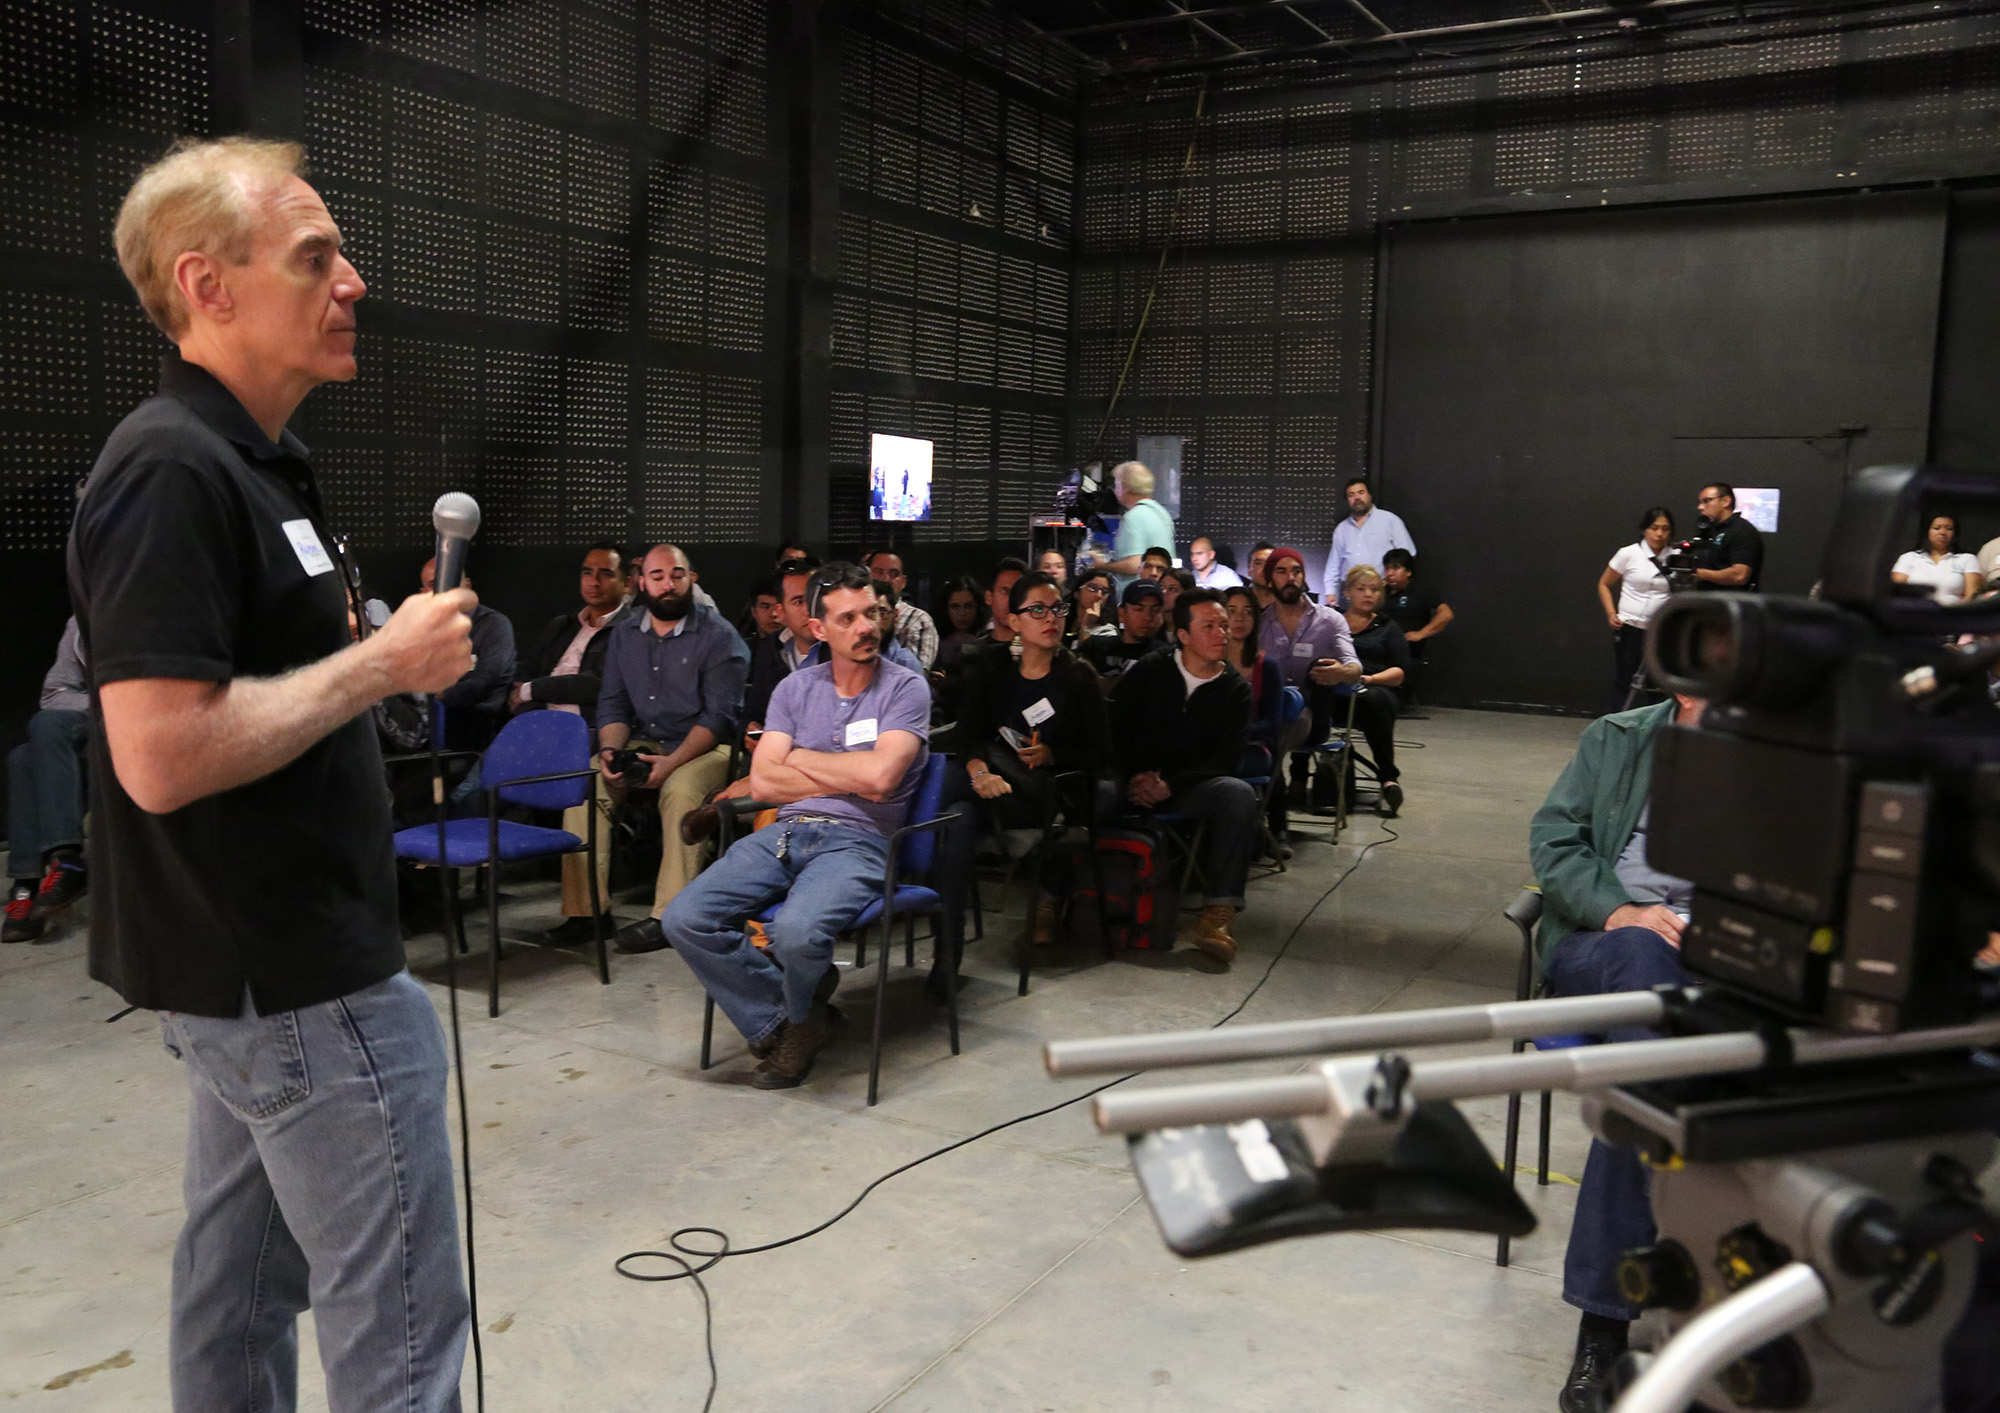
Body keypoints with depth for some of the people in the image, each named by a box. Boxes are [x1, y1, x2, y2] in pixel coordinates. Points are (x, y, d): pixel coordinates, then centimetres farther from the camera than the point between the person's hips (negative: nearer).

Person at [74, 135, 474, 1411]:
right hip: (301, 981, -10)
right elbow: (161, 754, -27)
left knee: (243, 1292, 20)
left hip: (253, 968, 10)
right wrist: (383, 663, -19)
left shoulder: (254, 459, 12)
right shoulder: (172, 471, -19)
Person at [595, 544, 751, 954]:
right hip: (641, 745, 5)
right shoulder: (624, 635, 13)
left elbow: (718, 716, -12)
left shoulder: (718, 636, -5)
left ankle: (668, 915, -33)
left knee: (682, 789, -36)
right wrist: (610, 750, -11)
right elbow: (613, 704, 11)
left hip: (705, 747, -5)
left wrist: (673, 762, -24)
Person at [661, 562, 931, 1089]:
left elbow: (880, 775, -14)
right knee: (685, 919, -17)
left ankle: (795, 1015, 4)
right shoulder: (795, 688, 14)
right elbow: (762, 781, 4)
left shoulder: (905, 688, 2)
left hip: (855, 842, -4)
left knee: (796, 931, -34)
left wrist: (799, 758, 0)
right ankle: (782, 1023, -1)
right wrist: (850, 780, -4)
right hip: (784, 833, 5)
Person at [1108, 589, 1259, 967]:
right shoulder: (1149, 670, 7)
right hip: (1134, 781, 0)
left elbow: (1229, 758, -3)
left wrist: (1170, 785, -16)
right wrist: (1135, 775, -14)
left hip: (1189, 788, 1)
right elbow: (1112, 726, 2)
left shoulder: (1235, 688, 7)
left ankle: (1217, 915, -33)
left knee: (1239, 794, -32)